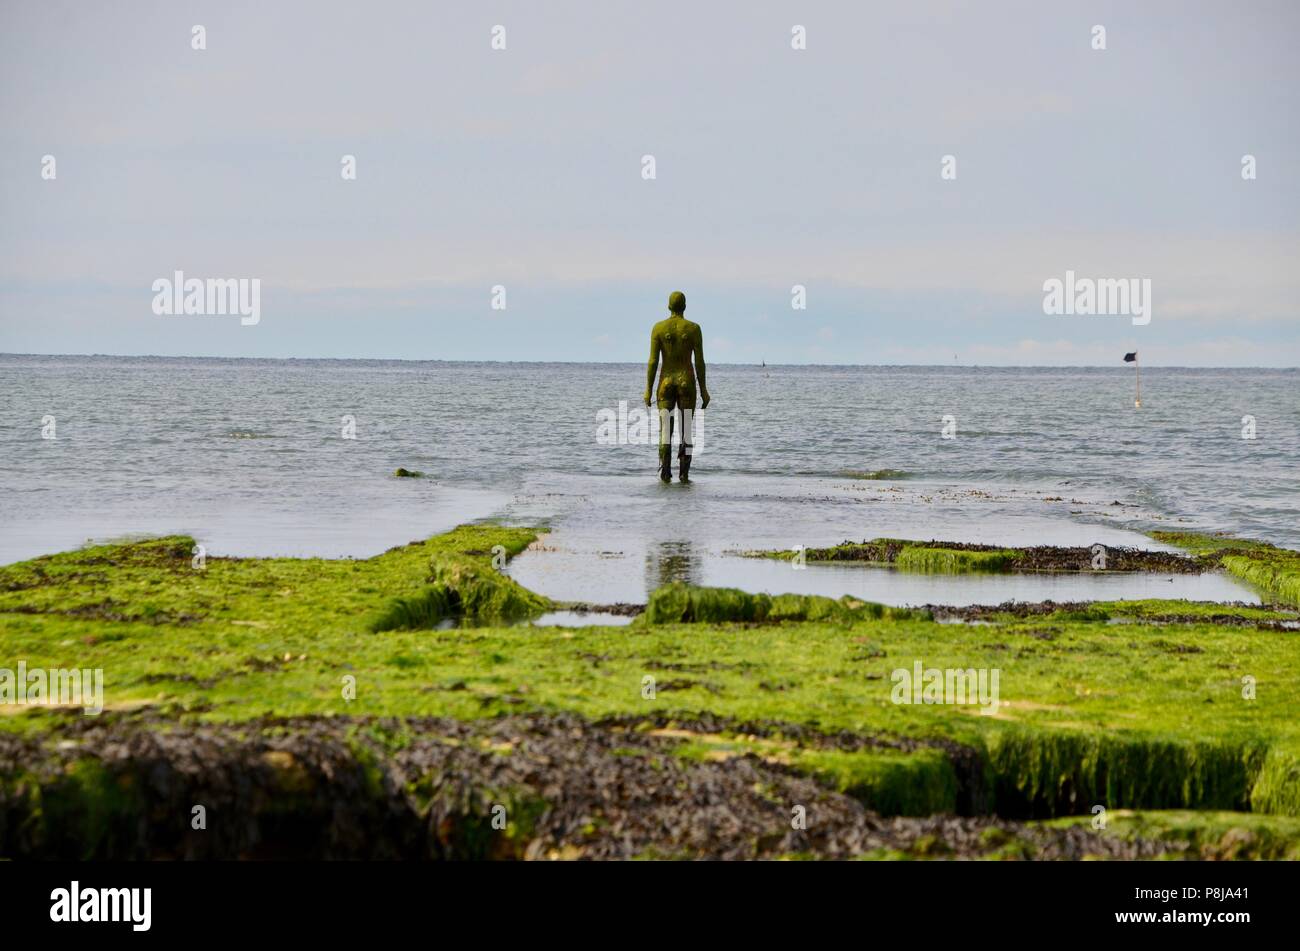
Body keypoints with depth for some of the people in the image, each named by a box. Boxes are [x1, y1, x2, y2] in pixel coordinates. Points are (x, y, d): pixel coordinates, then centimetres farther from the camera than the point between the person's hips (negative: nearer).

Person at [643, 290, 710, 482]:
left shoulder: (658, 328, -1)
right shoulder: (694, 329, -2)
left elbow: (653, 361, -4)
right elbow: (699, 362, -3)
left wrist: (648, 390, 0)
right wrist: (703, 390, 4)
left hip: (666, 382, 1)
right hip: (687, 382, -1)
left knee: (665, 430, 2)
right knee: (686, 431, 3)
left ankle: (665, 473, -8)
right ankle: (684, 474, -1)